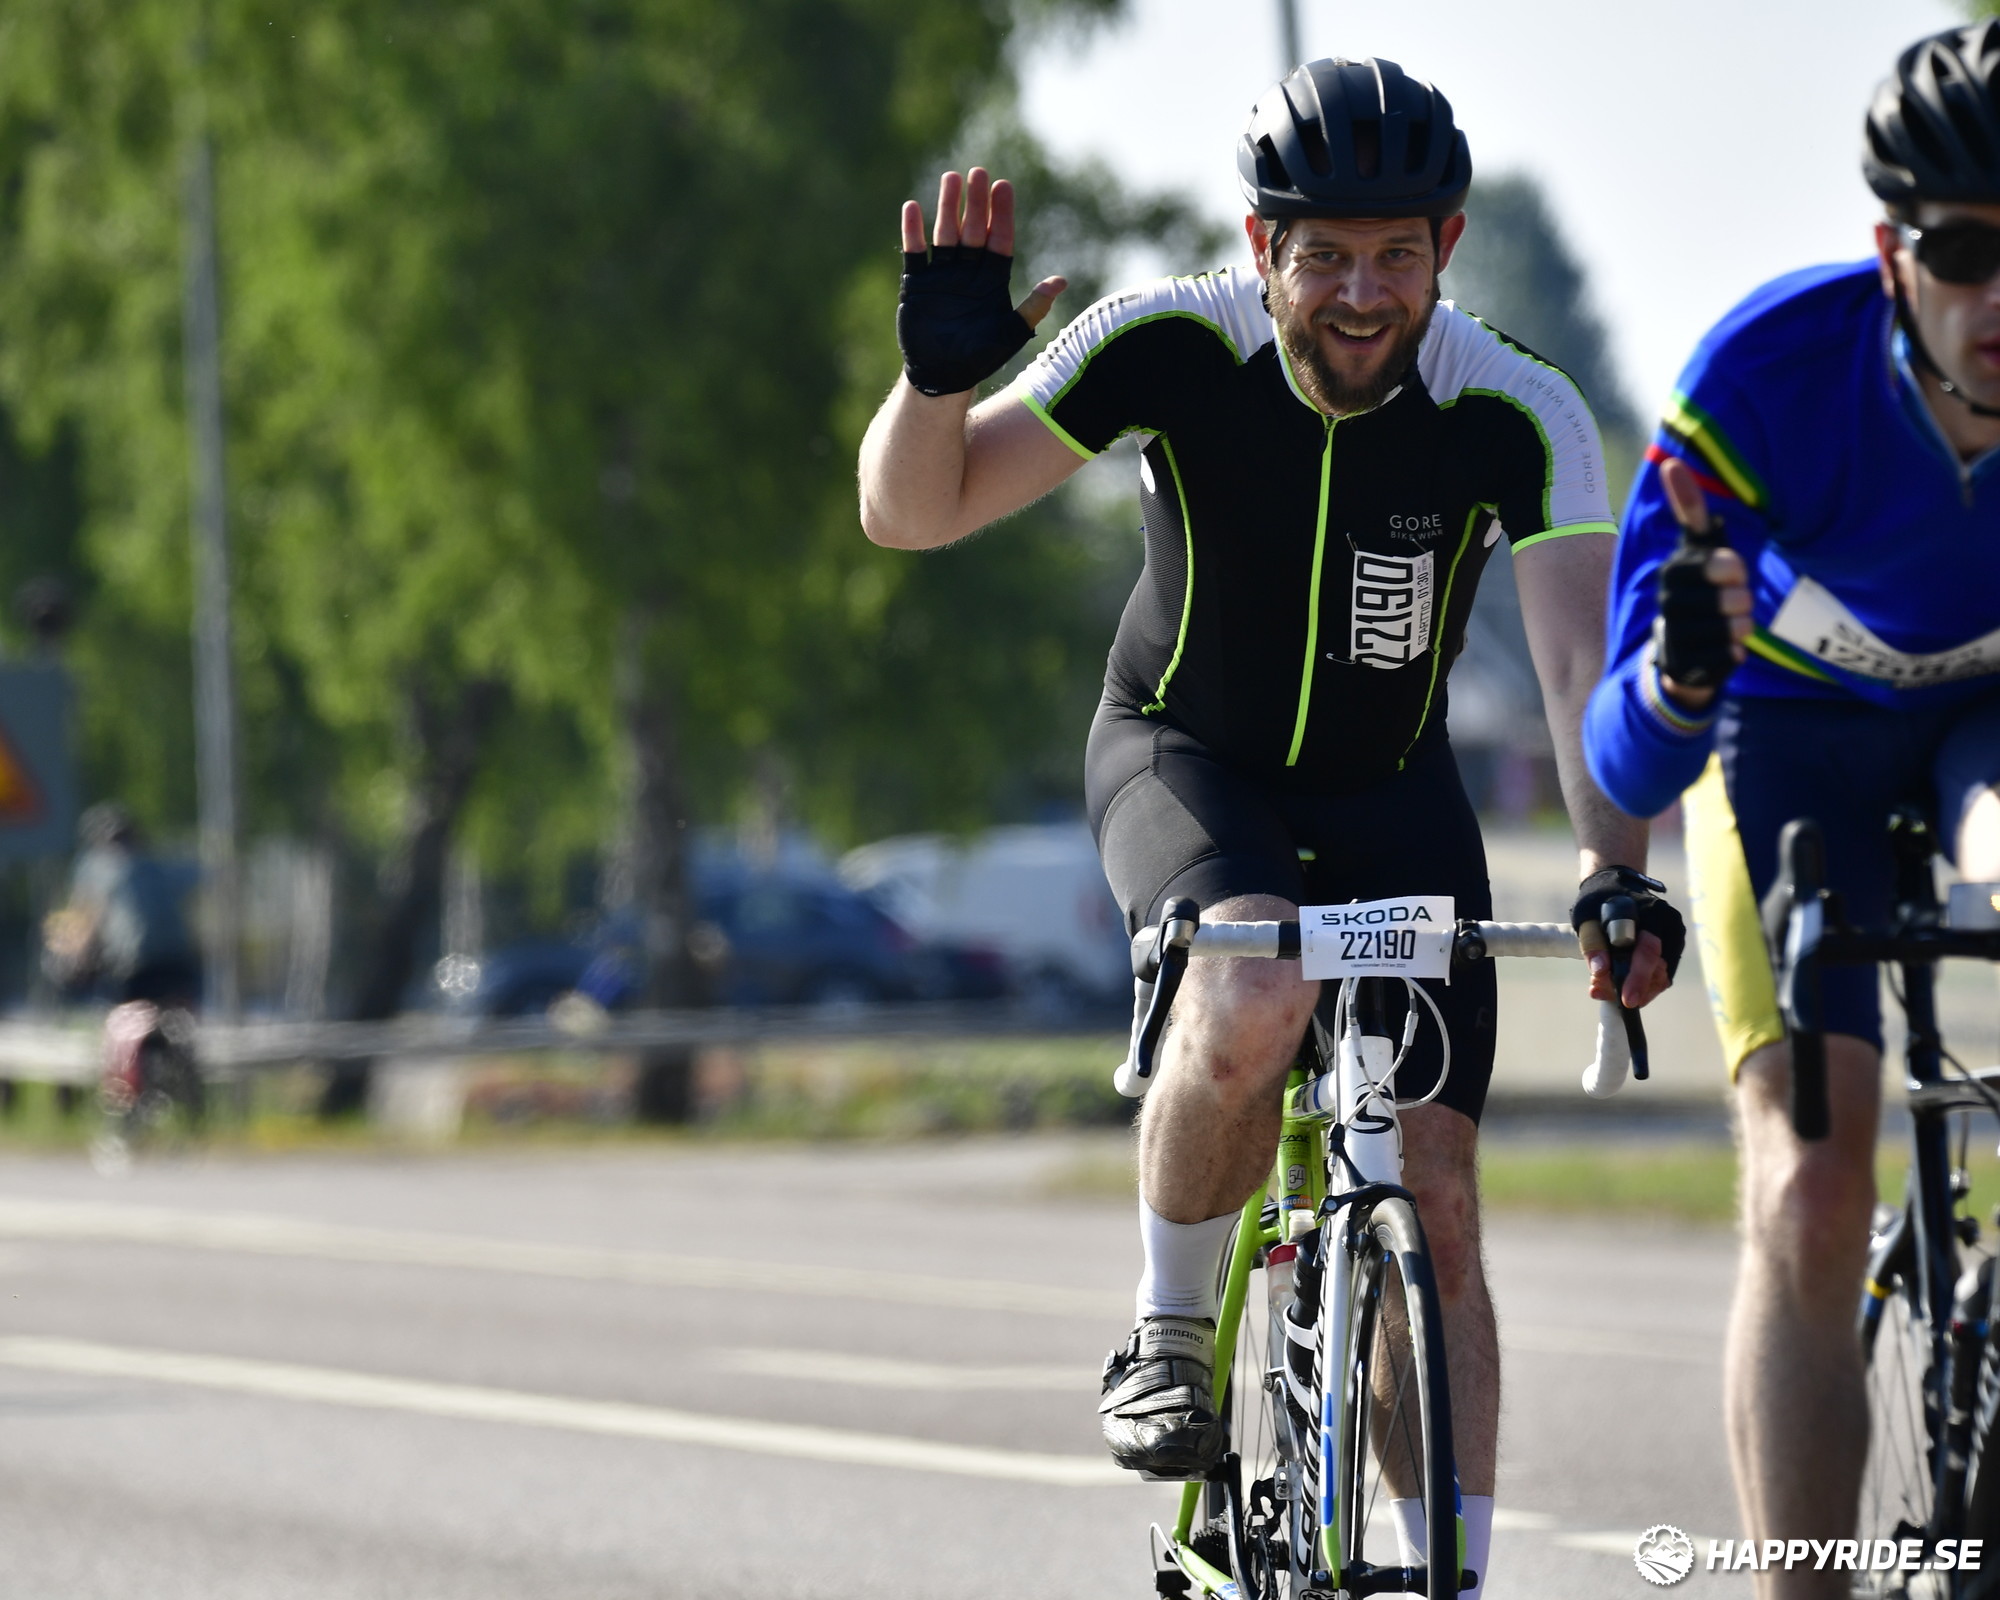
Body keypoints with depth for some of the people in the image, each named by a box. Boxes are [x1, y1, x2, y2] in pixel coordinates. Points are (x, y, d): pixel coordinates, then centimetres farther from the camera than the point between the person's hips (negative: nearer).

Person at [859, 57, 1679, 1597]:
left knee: (1435, 1188, -10)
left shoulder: (1518, 414, -24)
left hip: (1390, 792, 2)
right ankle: (1171, 1334, -9)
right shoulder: (1173, 346, -24)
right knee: (1255, 996, -34)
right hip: (1185, 754, -1)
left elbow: (1584, 656, -35)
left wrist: (1618, 871, -51)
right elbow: (911, 512, -22)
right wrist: (941, 370, -43)